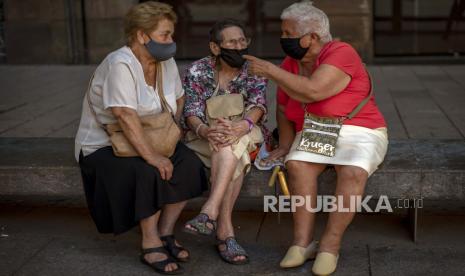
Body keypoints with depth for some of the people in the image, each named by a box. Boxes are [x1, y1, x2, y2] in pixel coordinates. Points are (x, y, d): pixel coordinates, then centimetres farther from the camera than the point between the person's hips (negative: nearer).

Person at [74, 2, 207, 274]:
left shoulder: (166, 62, 1)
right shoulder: (120, 65, -23)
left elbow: (178, 99, 16)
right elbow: (126, 117, -32)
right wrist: (151, 156, -36)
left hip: (152, 139, 7)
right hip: (103, 147, -7)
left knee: (189, 163, -16)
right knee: (148, 173, -33)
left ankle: (165, 234, -6)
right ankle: (150, 246, -18)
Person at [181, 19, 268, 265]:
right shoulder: (197, 71, -3)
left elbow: (257, 106, -15)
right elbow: (191, 112, -12)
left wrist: (242, 126, -39)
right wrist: (205, 130, -37)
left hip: (245, 134, 1)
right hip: (205, 136, -1)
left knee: (231, 141, -35)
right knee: (232, 153, -34)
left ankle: (211, 210, -44)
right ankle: (225, 228, -41)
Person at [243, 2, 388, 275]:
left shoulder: (342, 53, -17)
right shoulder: (290, 64, 4)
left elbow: (312, 91, -30)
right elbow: (283, 108, 17)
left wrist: (270, 70, -22)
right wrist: (285, 144, 3)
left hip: (358, 132, -4)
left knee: (353, 172, -34)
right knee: (297, 164, -27)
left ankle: (330, 245, -21)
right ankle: (303, 241, -22)